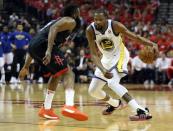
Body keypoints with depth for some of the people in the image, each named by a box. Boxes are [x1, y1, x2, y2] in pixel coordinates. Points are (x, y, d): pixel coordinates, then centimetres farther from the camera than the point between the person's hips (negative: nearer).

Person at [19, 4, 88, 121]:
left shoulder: (59, 21, 37)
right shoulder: (70, 21, 11)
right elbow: (54, 28, -12)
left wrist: (26, 67, 34)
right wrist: (49, 50, -24)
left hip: (33, 46, 8)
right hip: (43, 44, -8)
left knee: (57, 74, 24)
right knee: (67, 72, -6)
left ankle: (46, 109, 22)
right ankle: (69, 107, -28)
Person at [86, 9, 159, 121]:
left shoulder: (115, 25, -25)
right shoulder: (90, 30, -20)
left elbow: (135, 37, -18)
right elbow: (94, 54, -21)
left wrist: (152, 44, -34)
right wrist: (103, 70, -38)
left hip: (120, 55, -5)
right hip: (107, 58, 5)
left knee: (112, 83, -31)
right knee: (93, 90, 8)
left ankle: (142, 111, -37)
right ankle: (114, 104, 40)